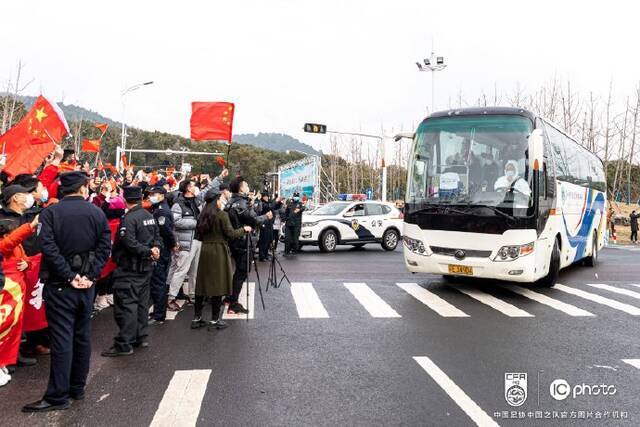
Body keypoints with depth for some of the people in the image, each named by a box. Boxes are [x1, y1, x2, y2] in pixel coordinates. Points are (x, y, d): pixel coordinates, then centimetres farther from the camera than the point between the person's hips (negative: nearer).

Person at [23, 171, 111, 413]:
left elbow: (48, 247, -18)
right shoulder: (97, 213, 0)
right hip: (87, 283, 3)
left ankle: (57, 396, 5)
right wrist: (90, 275, -7)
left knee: (62, 338, -1)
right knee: (82, 335, 12)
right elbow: (105, 246, -6)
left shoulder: (50, 213, -7)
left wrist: (68, 276, -14)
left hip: (60, 284, -3)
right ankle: (78, 388, 23)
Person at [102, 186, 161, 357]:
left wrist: (149, 251, -16)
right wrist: (154, 249, -5)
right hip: (146, 267, 8)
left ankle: (124, 344, -2)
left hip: (130, 268, -8)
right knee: (142, 301, 16)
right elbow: (157, 236, 12)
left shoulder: (128, 219, -17)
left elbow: (130, 243, -25)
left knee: (126, 304, -4)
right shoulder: (149, 216, 8)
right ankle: (141, 337, 25)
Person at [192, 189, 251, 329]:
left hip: (205, 251, 6)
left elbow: (198, 235, 10)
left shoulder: (203, 216, 7)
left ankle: (197, 318, 15)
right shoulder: (222, 214, -10)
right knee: (218, 284, 2)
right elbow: (230, 233, -11)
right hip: (218, 251, -6)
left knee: (202, 284, 11)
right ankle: (215, 319, 7)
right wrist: (244, 229, 3)